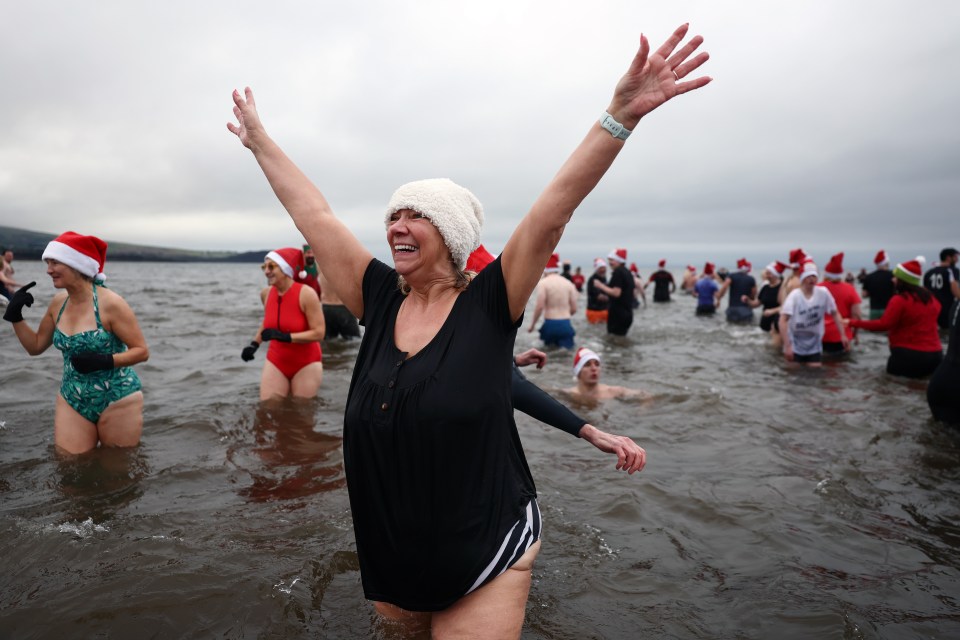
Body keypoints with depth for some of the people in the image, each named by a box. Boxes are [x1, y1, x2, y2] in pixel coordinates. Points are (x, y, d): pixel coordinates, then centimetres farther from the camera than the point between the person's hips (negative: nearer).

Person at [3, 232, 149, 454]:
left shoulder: (110, 303, -17)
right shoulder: (58, 303, 4)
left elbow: (142, 351, -15)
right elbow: (35, 346, 17)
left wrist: (105, 361, -29)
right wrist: (15, 316, 4)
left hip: (117, 400, -6)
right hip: (72, 400, 6)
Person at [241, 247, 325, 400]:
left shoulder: (306, 294, -20)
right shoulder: (266, 293, -2)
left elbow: (318, 332, -22)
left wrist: (286, 337, -30)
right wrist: (254, 344, 7)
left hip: (306, 364, -4)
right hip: (276, 362, 5)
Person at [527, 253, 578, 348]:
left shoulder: (543, 283, -5)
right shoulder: (569, 283, 8)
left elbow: (539, 307, -13)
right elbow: (574, 309, 8)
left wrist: (532, 324, -2)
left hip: (550, 323, -2)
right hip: (566, 324, 3)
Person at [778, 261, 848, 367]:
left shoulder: (823, 293, -9)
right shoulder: (794, 296, -18)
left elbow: (835, 313, 3)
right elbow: (783, 321, -23)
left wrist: (843, 335, -3)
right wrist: (787, 345, -28)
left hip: (814, 343, 2)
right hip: (795, 343, -2)